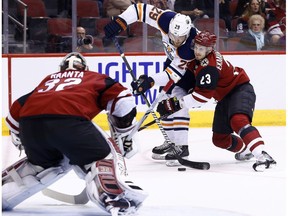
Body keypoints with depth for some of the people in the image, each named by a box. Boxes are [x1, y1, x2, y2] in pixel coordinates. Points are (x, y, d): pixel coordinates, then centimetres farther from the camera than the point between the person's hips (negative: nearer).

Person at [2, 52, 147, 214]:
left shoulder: (49, 80, 41)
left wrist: (19, 138, 52)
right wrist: (124, 134, 29)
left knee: (41, 163, 31)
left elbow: (16, 109, 37)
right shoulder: (95, 78, 32)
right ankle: (115, 195, -16)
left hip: (29, 121, 4)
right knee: (105, 154, 11)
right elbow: (122, 99, 17)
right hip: (68, 118, -4)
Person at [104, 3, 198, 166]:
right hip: (173, 59, 7)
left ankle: (181, 146, -20)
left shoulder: (191, 46, -42)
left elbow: (175, 73, -37)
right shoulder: (167, 20, -33)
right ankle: (171, 141, 21)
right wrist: (120, 22, -33)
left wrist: (151, 81, -47)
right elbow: (141, 8, -26)